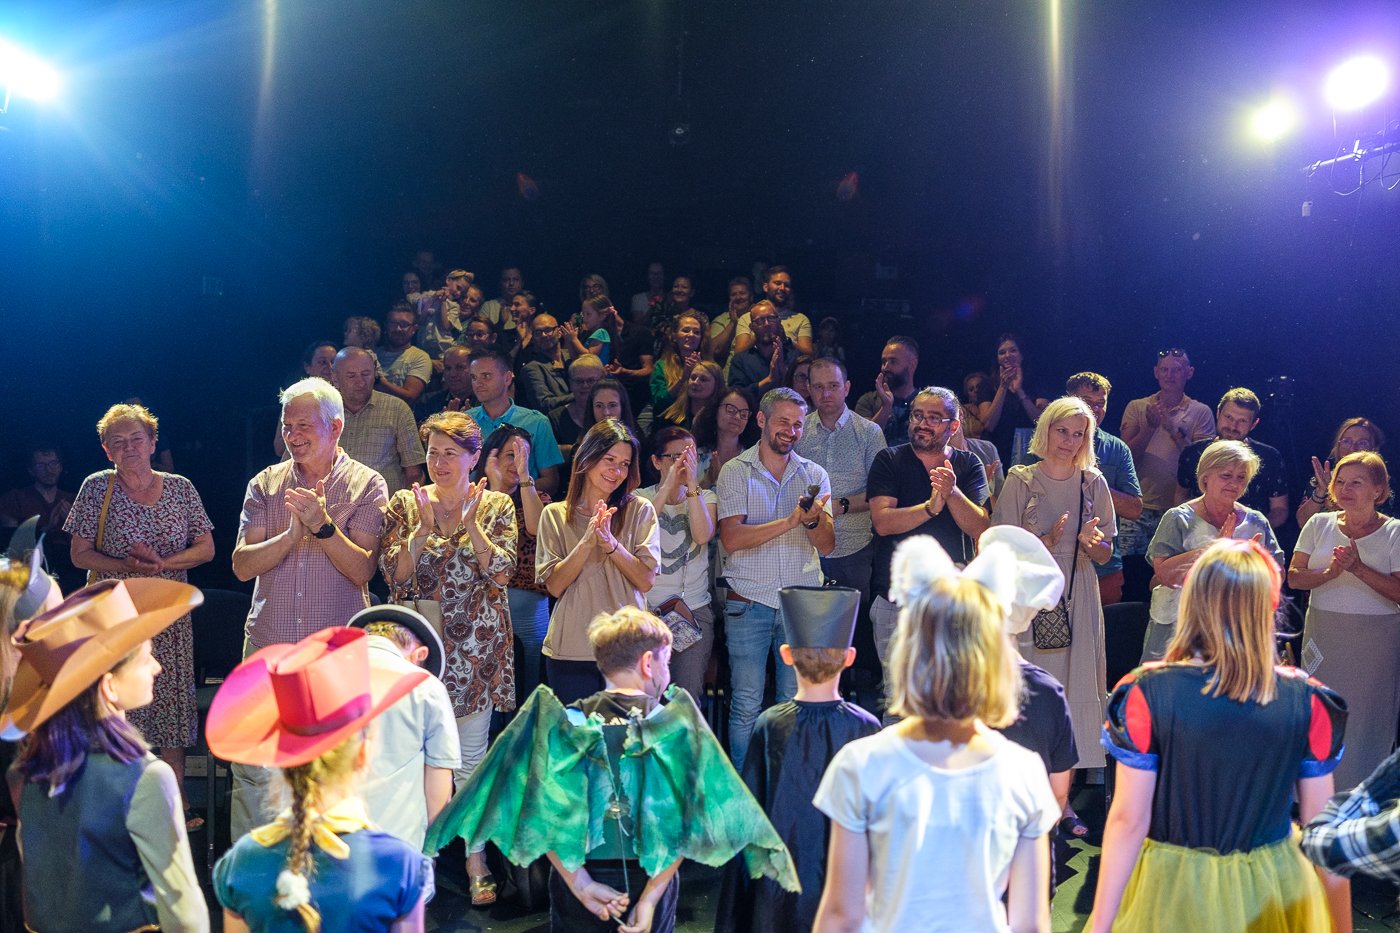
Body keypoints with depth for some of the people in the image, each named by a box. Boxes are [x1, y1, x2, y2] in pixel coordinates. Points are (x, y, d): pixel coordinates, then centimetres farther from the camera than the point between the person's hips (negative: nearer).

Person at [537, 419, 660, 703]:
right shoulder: (555, 515, 5)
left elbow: (645, 581, -6)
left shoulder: (640, 510, 3)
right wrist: (588, 542, -16)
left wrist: (610, 542, -18)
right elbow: (554, 585, -5)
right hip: (570, 651, 0)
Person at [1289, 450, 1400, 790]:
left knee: (1365, 722, 0)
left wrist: (1359, 569, -21)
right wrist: (1329, 573, -17)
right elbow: (1294, 577, 1)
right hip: (1322, 636, 3)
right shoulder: (1319, 525, 5)